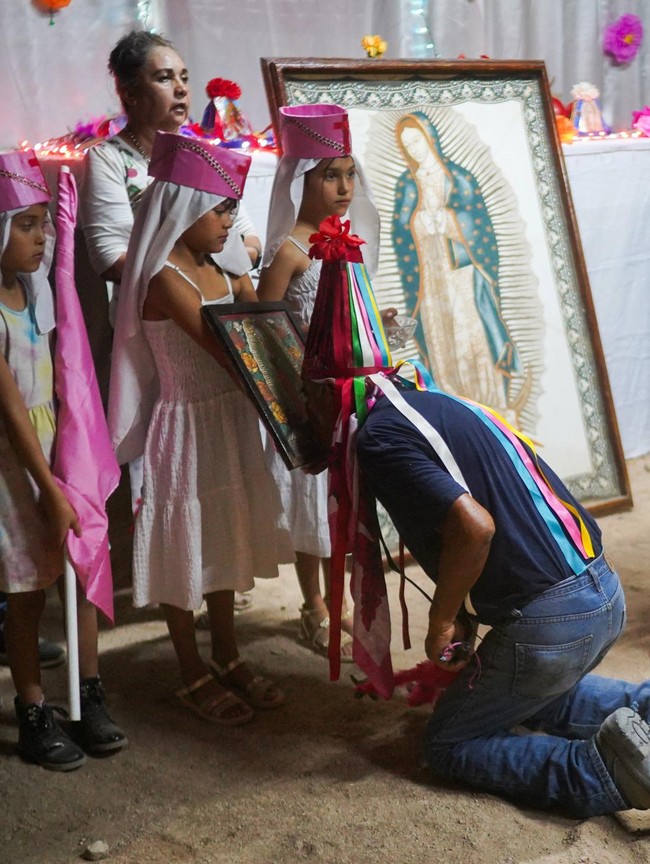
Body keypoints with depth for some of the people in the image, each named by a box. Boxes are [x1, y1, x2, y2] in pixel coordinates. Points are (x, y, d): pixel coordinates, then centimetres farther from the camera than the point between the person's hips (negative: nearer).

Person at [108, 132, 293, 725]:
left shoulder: (225, 276, 8)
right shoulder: (164, 279, -18)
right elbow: (226, 353, -24)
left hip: (230, 421, 8)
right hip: (187, 427, -8)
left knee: (222, 539, 18)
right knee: (186, 546, 6)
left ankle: (228, 660, 33)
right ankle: (194, 677, 21)